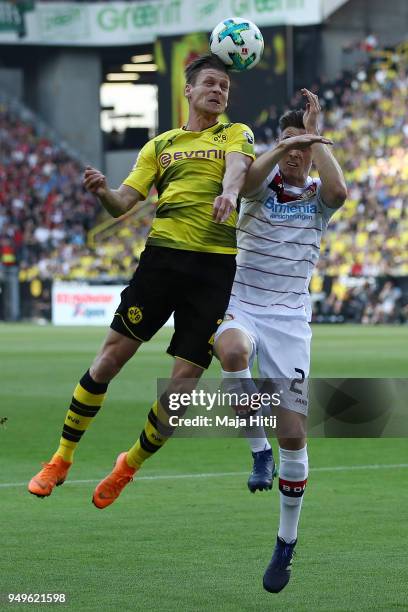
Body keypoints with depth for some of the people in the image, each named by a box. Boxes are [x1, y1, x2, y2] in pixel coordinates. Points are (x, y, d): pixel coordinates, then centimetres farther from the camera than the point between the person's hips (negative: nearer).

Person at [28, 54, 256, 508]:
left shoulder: (236, 134, 14)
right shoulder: (160, 145, 18)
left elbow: (238, 164, -10)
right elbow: (123, 204, 12)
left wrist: (229, 191, -33)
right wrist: (102, 192, -12)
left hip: (216, 266, -1)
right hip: (162, 254, 1)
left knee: (185, 380, -5)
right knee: (111, 355, -7)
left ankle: (129, 465, 17)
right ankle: (62, 459, 7)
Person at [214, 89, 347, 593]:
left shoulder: (318, 196, 5)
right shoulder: (263, 185, 3)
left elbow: (339, 190, -20)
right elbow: (246, 179, -22)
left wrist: (314, 133, -14)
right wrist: (283, 146, -34)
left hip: (290, 319, 1)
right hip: (242, 306, -1)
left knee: (293, 434, -5)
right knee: (232, 350, -40)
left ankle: (287, 543, 10)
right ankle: (259, 451, -21)